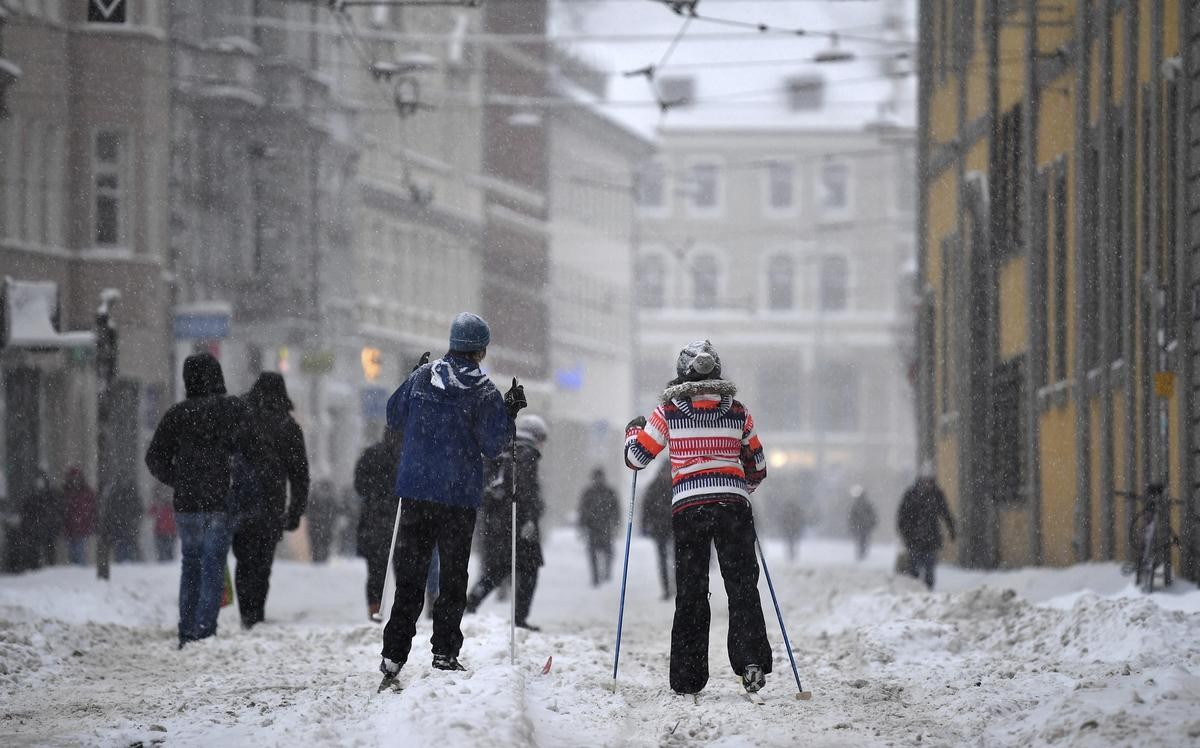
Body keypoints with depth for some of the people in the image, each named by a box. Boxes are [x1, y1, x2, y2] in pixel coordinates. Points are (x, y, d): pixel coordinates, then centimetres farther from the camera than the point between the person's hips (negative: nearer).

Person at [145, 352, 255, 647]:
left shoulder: (177, 414, 1)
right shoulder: (234, 409, -3)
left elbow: (155, 457, 2)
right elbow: (252, 449, -6)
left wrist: (177, 482, 11)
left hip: (186, 503, 2)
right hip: (222, 501, -2)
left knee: (191, 565, 14)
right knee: (213, 568, 1)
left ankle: (186, 634, 13)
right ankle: (205, 632, -8)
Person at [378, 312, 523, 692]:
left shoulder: (420, 378, 1)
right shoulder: (483, 391, -9)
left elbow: (394, 418, 14)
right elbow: (493, 444, -9)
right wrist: (509, 412, 2)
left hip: (415, 490, 3)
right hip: (459, 495, -3)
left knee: (409, 575, 6)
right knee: (453, 575, 10)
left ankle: (393, 658, 0)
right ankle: (444, 652, 8)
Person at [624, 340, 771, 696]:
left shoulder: (668, 413, 1)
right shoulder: (738, 412, 7)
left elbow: (636, 456, 8)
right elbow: (757, 469, 14)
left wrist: (633, 430, 29)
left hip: (688, 506, 0)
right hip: (733, 505, 0)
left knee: (690, 591, 7)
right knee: (742, 586, 5)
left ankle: (687, 677, 5)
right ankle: (751, 660, -12)